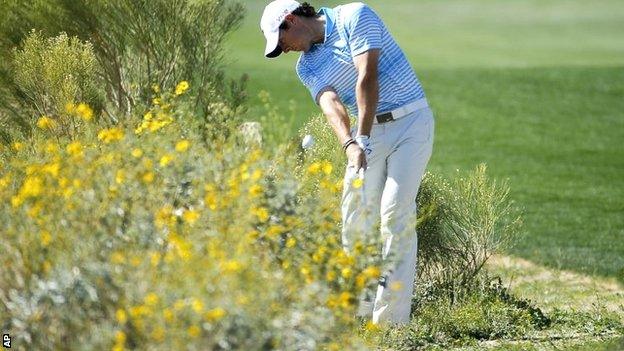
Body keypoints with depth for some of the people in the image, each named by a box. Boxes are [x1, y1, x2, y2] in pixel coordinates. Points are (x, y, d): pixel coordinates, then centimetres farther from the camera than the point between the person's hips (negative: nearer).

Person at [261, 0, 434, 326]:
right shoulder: (307, 67, 8)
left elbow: (367, 78, -19)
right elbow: (331, 105, -11)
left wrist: (363, 137, -24)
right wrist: (349, 145, -30)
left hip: (410, 120, -7)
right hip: (368, 128, 7)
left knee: (396, 212, -14)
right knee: (355, 215, 2)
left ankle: (391, 318, -16)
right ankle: (358, 308, 11)